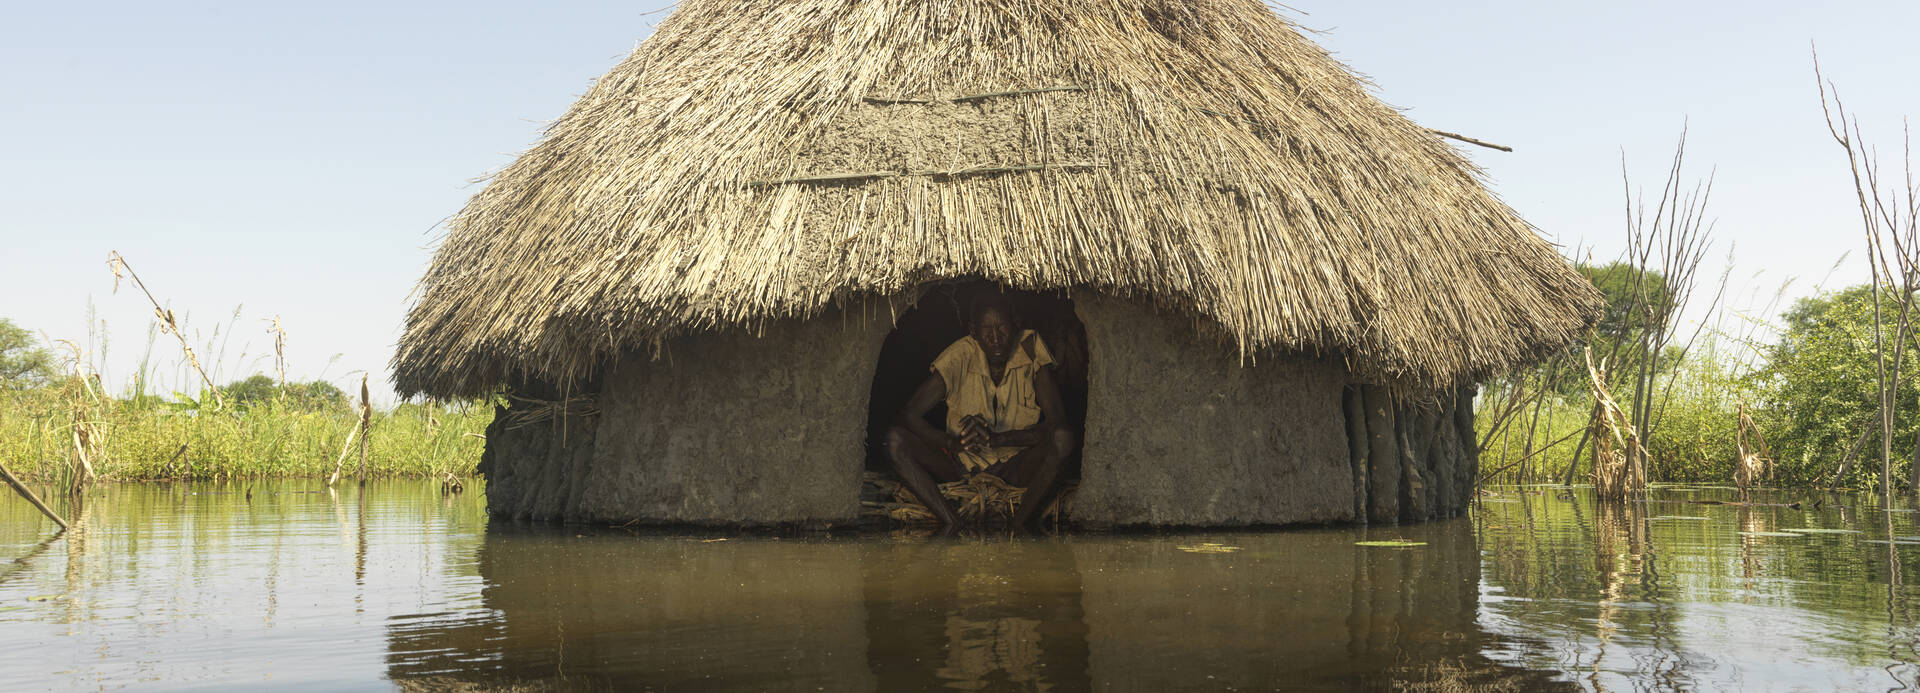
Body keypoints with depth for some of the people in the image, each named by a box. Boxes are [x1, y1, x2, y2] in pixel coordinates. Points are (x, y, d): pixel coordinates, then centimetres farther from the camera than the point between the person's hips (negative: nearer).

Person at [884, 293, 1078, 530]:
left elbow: (1057, 422, -19)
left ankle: (1020, 527, -30)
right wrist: (954, 443, -34)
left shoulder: (1032, 351, -13)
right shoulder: (960, 356, -13)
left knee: (1063, 439, -32)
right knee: (896, 438, -24)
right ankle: (954, 526, -33)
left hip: (1016, 465, -1)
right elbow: (909, 414, -16)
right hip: (963, 463, 1)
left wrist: (996, 439, -32)